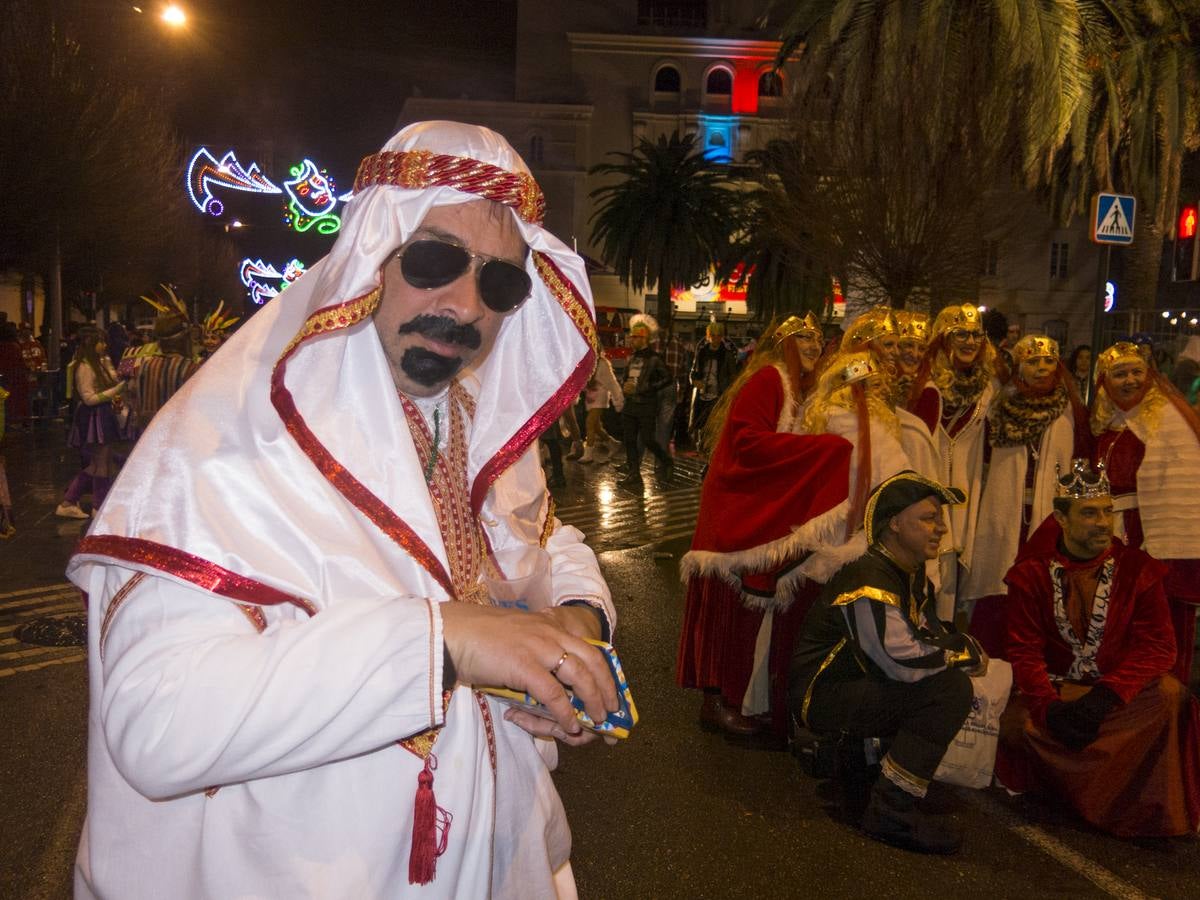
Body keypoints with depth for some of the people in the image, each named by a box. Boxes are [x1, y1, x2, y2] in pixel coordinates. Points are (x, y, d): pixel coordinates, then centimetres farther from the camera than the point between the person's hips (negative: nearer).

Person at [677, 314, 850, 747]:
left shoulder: (798, 386, 18)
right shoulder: (767, 379, -11)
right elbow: (747, 439, -23)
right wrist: (822, 447, -23)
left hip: (775, 513, 9)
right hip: (744, 512, -9)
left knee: (764, 608, 10)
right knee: (738, 606, -2)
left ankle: (747, 698, 19)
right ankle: (720, 700, 8)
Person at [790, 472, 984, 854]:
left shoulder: (913, 574, 9)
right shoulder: (869, 583, -24)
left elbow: (932, 633, 15)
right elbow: (903, 663, -28)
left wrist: (964, 649, -7)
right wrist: (967, 652, -13)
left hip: (858, 685, 10)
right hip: (821, 696, -10)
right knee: (949, 689, -22)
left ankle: (858, 765, 12)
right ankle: (892, 810, -16)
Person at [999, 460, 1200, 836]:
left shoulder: (1137, 568, -3)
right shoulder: (1031, 573, -3)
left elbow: (1158, 645, -10)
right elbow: (1024, 650, -6)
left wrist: (1106, 695, -26)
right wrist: (1048, 706, -25)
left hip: (1120, 689, 0)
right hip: (1055, 689, 0)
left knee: (1169, 695, -31)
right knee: (1014, 724, -29)